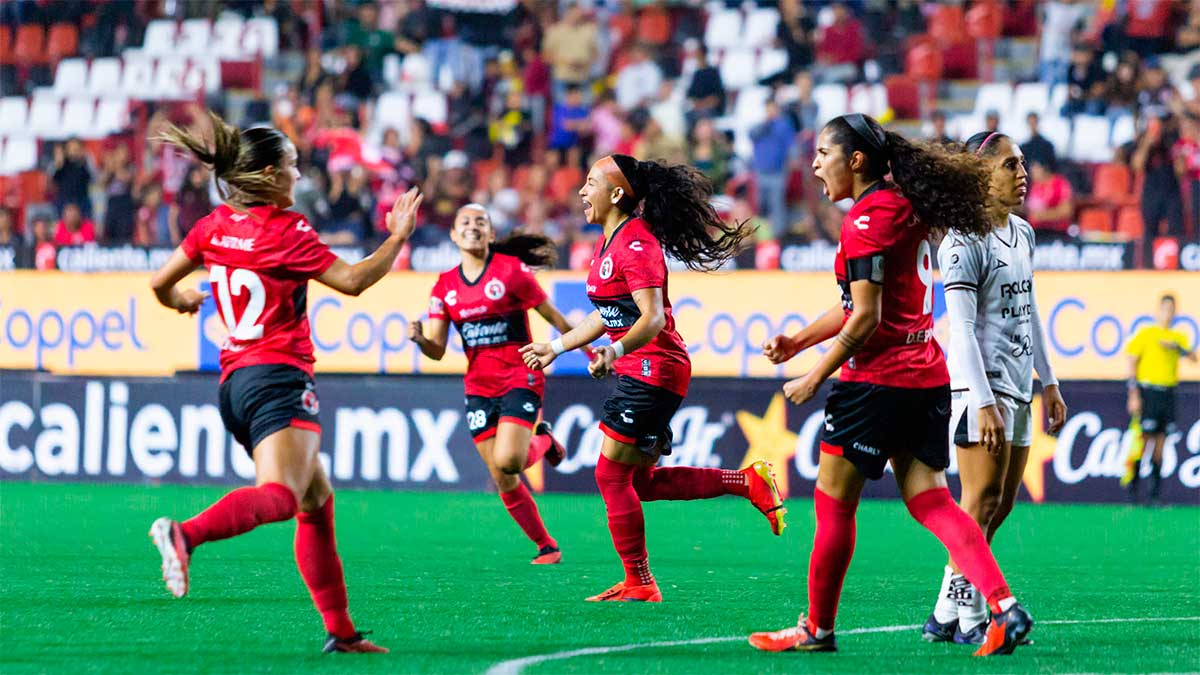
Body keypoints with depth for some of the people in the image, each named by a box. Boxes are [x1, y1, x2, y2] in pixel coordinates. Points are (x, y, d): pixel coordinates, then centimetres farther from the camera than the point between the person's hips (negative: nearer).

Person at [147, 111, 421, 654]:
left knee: (317, 500, 15)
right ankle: (185, 533, -52)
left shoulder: (216, 226, 11)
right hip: (277, 378, -9)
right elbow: (352, 280, -9)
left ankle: (340, 629, 14)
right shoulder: (285, 229, -8)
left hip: (234, 380, 9)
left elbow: (161, 283, 18)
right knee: (280, 495, -27)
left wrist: (180, 301, 40)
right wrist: (398, 238, 4)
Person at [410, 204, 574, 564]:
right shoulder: (445, 286, 5)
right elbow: (437, 350, 4)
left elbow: (552, 315, 1)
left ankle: (543, 441, 11)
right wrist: (419, 338, -18)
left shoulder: (511, 270, -7)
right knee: (503, 480, 2)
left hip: (520, 378, -4)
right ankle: (546, 545, 18)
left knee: (507, 461, -24)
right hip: (479, 385, 4)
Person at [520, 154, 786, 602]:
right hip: (639, 373, 10)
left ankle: (639, 584, -1)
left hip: (652, 370, -10)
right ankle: (748, 482, 14)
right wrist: (556, 347, 32)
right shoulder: (609, 242, 15)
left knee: (611, 475, -6)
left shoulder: (635, 244, -17)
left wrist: (615, 351, -42)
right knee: (641, 482, 10)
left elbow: (653, 317, -27)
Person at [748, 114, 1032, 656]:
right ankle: (1004, 608, -10)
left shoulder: (868, 217, -13)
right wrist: (797, 341, 17)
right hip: (927, 378, 9)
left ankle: (817, 628, 10)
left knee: (833, 504, 2)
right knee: (931, 503, 5)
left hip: (877, 381, -9)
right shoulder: (904, 210, 16)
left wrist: (814, 377, -8)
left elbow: (866, 318, -16)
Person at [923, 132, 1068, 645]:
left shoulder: (1023, 234, 15)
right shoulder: (965, 242, -12)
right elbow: (961, 327, -17)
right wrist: (984, 403, -22)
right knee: (982, 501, -10)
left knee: (1001, 505, 8)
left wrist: (1048, 381, 21)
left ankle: (945, 615, 11)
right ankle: (969, 618, -7)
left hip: (1018, 387, 9)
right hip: (981, 385, -9)